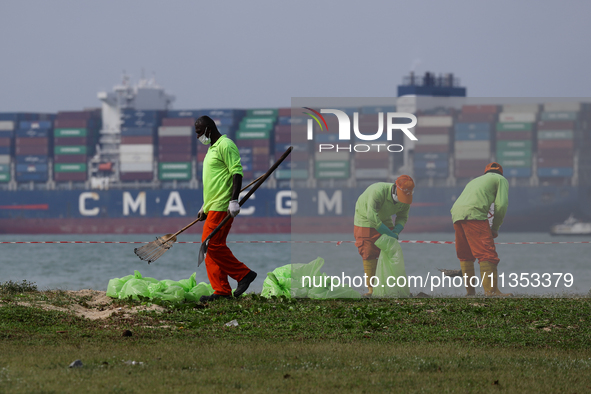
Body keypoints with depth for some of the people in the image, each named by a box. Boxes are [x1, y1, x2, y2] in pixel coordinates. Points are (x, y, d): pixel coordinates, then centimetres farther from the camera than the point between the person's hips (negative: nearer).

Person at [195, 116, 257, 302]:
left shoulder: (225, 145, -10)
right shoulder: (212, 148, 22)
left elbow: (237, 172, -17)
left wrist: (234, 200, -25)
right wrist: (205, 207, 27)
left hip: (222, 206, -10)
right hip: (213, 206, 10)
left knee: (212, 244, -15)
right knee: (212, 247, 6)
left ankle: (243, 274, -7)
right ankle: (221, 291, 7)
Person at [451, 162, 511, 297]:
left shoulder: (475, 181, 38)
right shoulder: (500, 179, 18)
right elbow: (501, 204, 3)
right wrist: (495, 227, 12)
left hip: (456, 214, 7)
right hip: (474, 214, -7)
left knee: (465, 255, 17)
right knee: (487, 254, -11)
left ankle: (469, 289, 17)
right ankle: (491, 290, -22)